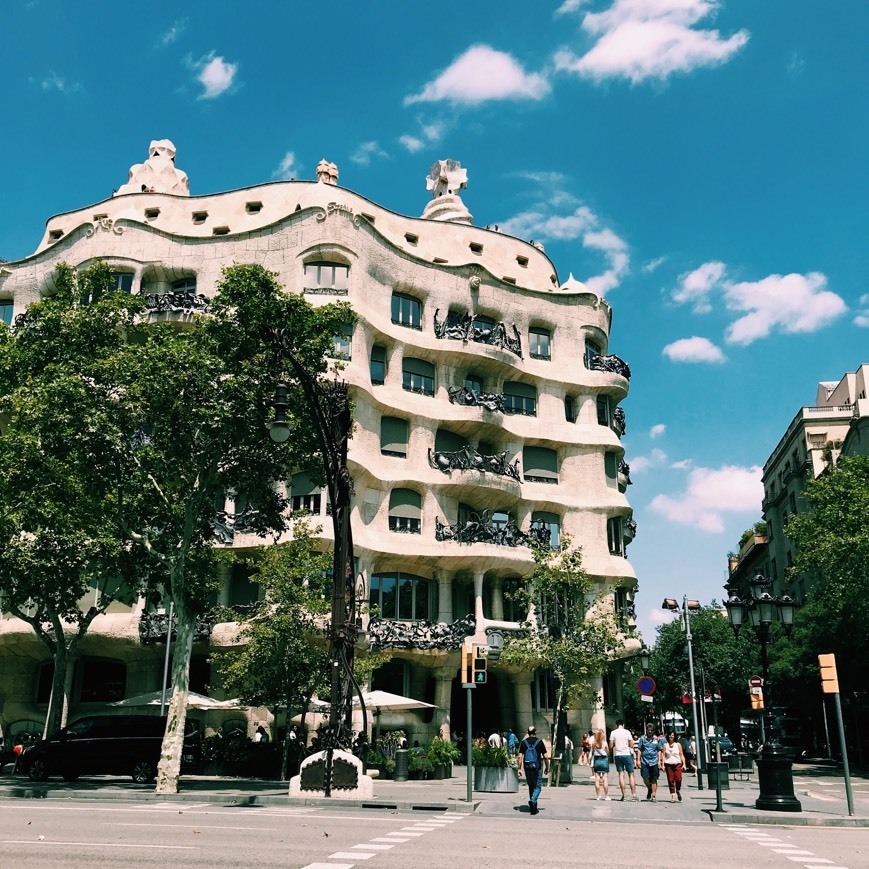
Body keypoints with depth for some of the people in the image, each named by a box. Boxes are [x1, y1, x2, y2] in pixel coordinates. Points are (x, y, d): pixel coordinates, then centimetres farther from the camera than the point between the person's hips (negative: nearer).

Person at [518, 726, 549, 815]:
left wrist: (519, 768, 0)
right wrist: (547, 767, 6)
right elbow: (545, 756, -5)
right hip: (537, 767, -3)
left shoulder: (523, 742, 2)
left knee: (531, 786, 16)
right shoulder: (540, 742, -4)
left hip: (527, 767, 3)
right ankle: (532, 801, -22)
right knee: (537, 786, 4)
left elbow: (520, 756, -3)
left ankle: (534, 807, 22)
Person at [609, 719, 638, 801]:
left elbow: (611, 746, -2)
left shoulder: (613, 733, 1)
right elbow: (631, 745, -3)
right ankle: (633, 794, 0)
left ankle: (623, 794, -1)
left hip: (617, 755, 1)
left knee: (621, 774, 4)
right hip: (627, 754, -1)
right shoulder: (627, 732, -2)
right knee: (631, 774, 6)